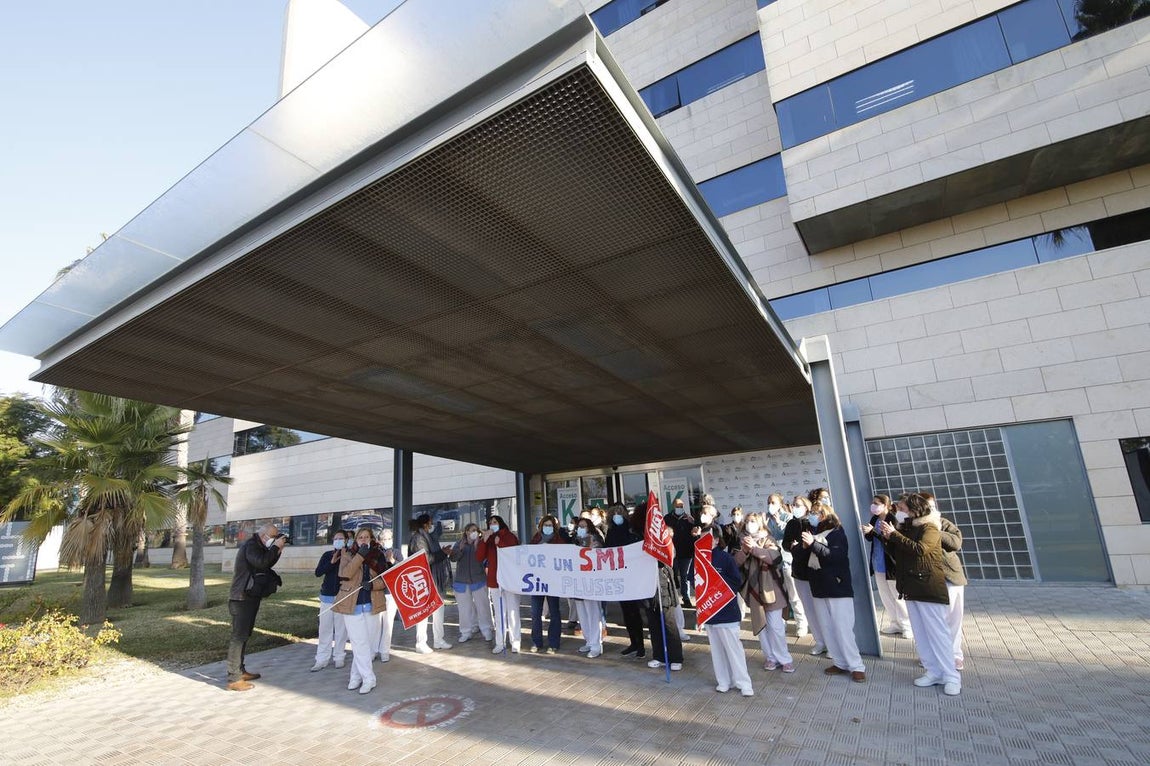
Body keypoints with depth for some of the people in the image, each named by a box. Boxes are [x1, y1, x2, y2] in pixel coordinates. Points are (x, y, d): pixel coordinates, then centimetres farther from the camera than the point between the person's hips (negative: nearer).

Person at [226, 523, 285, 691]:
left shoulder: (257, 546, 14)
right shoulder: (251, 545, -18)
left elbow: (266, 565, 17)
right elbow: (261, 562, -33)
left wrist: (277, 551, 2)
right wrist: (275, 547, -24)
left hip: (250, 598, 11)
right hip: (242, 599, -11)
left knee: (244, 635, 16)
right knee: (238, 636, -8)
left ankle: (240, 671, 26)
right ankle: (234, 679, -5)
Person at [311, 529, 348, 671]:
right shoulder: (327, 555, 5)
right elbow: (318, 572, -4)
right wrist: (332, 561, -16)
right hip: (327, 596, 2)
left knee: (341, 628, 1)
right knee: (325, 628, 5)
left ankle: (339, 657, 10)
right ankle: (322, 659, 11)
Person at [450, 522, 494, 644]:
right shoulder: (459, 544, 4)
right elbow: (452, 557, -6)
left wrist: (477, 544, -24)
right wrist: (460, 549, -24)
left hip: (478, 580, -2)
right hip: (462, 581, 2)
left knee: (482, 605, 0)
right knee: (465, 607, 7)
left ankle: (487, 630, 12)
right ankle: (467, 631, 19)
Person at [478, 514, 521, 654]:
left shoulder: (510, 537, -2)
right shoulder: (486, 539, 7)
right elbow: (479, 558, -3)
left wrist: (500, 543, -15)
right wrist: (484, 540, -14)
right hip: (494, 580, 3)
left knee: (513, 612, 1)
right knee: (499, 613, 10)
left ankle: (515, 642, 10)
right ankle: (500, 643, 17)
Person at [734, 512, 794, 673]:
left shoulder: (768, 540, -4)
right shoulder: (743, 541, 6)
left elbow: (776, 558, -21)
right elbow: (736, 562, -3)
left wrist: (755, 548, -28)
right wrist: (745, 550, -20)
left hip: (770, 588, -4)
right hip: (753, 589, 4)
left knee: (775, 625, -1)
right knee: (760, 625, 9)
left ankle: (785, 659, 12)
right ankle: (770, 657, 22)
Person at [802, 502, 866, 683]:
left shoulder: (836, 532, -7)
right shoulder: (809, 532, 7)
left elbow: (836, 555, -22)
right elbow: (799, 557, 8)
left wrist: (813, 544, -27)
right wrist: (804, 547, -11)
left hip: (838, 588, -6)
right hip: (819, 588, 6)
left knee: (843, 628, -4)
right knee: (827, 628, 8)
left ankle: (856, 666, 8)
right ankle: (840, 663, 18)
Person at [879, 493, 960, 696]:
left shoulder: (930, 528, -9)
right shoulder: (907, 528, 12)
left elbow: (920, 549, -26)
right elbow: (897, 554, 13)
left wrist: (894, 535, -23)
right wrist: (888, 537, -1)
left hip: (929, 589, -8)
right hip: (911, 588, 8)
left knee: (938, 632, -3)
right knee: (921, 634, 9)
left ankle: (951, 677, 4)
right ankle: (934, 672, 16)